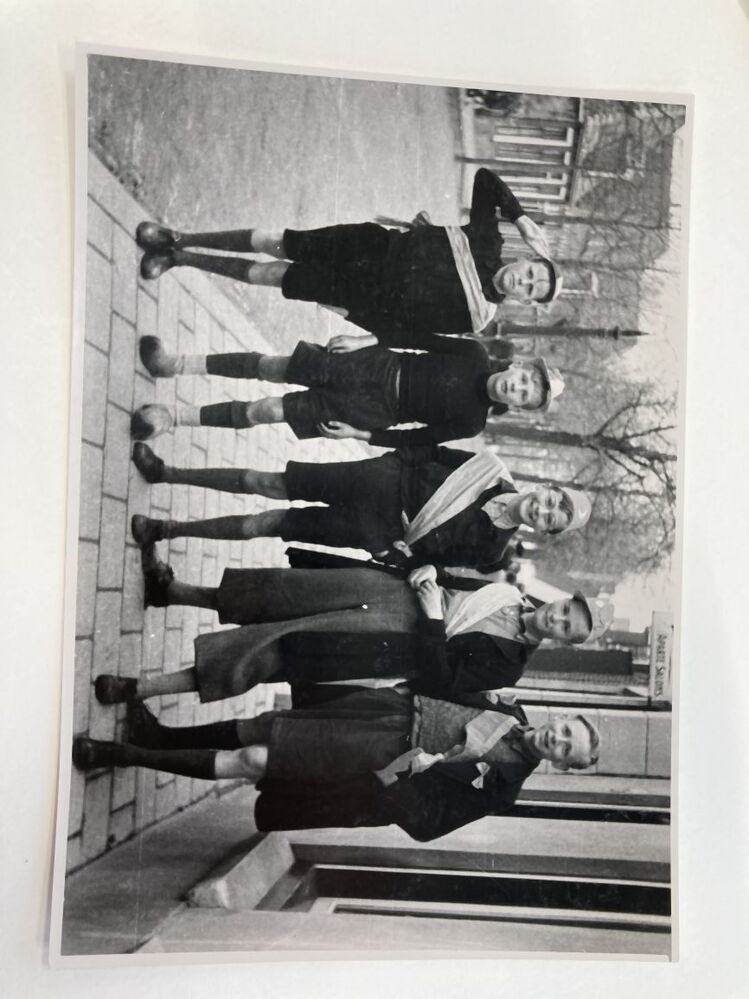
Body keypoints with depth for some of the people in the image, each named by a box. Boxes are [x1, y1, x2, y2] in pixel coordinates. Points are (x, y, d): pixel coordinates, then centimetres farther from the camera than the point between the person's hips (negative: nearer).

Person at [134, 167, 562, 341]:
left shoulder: (473, 318, -10)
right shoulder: (487, 244, -5)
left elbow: (412, 333, -7)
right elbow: (485, 178, 3)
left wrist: (367, 333, -14)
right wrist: (521, 217, -6)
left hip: (366, 297, -2)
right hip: (374, 246, 2)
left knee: (263, 275, -2)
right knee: (269, 241, -1)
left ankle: (178, 257, 19)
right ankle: (179, 240, 21)